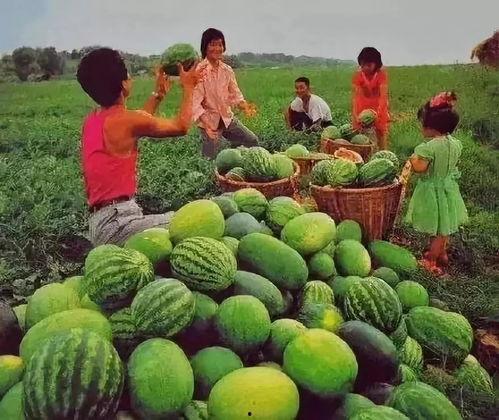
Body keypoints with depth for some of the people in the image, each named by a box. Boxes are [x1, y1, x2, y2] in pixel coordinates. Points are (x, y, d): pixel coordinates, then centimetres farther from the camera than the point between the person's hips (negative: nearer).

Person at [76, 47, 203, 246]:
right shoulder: (123, 119, -12)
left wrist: (159, 93, 38)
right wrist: (188, 88, 18)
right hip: (117, 222, -9)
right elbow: (181, 126, 3)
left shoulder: (91, 120, 12)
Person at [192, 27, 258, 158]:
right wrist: (206, 122, -34)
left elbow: (235, 94, 9)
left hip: (228, 118, 5)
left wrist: (245, 106, -12)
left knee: (253, 141, 6)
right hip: (209, 121, -5)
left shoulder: (227, 70, 1)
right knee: (211, 158, 0)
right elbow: (195, 103, -20)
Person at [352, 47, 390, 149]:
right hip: (362, 108, 1)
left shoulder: (382, 74, -18)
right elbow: (355, 96, -22)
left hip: (378, 108, -1)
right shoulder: (357, 75, -14)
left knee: (382, 136, 2)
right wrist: (355, 115, -36)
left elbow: (383, 96, -26)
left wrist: (378, 113, -42)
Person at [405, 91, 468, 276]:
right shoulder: (456, 144, -5)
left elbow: (419, 168, -27)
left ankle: (431, 262, 18)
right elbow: (453, 164, 7)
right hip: (449, 189, 7)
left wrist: (413, 158, -10)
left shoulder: (428, 147, -27)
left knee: (436, 230, 5)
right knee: (443, 228, 23)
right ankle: (442, 254, 41)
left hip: (432, 191, -7)